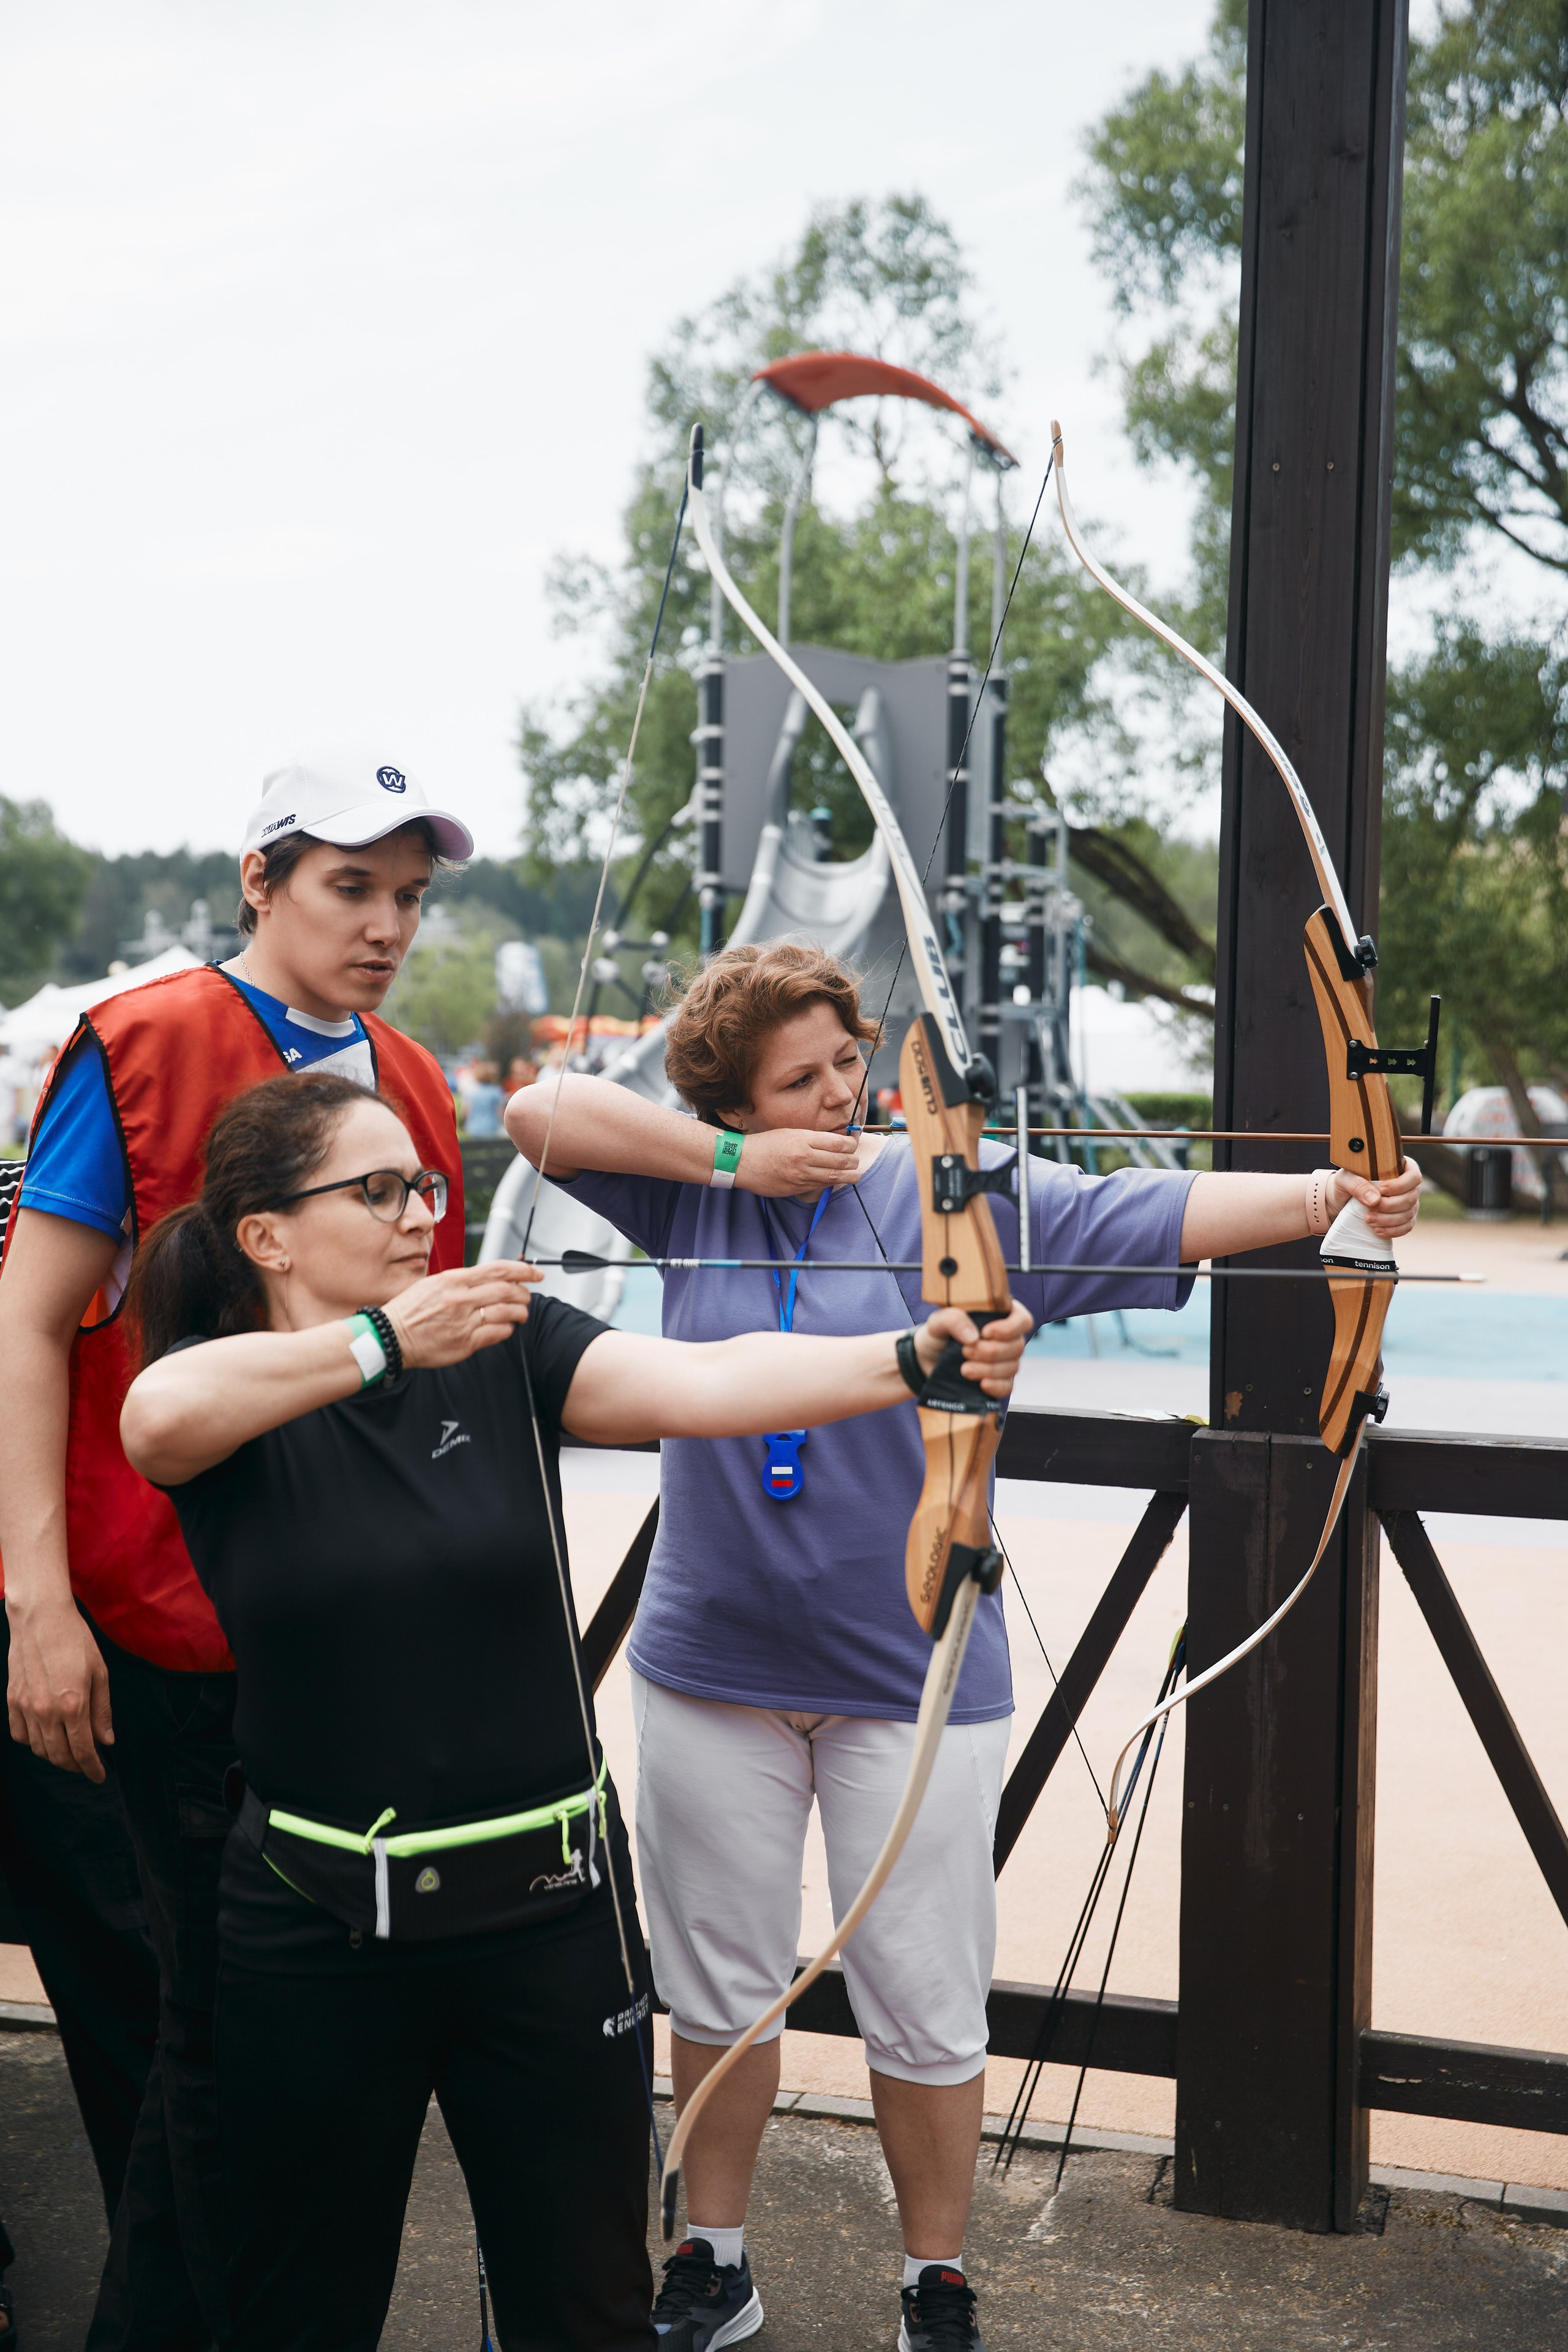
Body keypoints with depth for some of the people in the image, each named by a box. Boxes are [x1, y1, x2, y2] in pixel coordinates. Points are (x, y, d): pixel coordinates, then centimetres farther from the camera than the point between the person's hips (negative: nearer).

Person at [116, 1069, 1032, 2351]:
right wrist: (386, 1342, -36)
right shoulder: (228, 1389, -6)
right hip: (321, 1930, -1)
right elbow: (161, 1417, -31)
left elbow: (704, 1383, -18)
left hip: (551, 1908, 1)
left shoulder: (508, 1353, -2)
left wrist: (915, 1357, -33)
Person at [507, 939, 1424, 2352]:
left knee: (927, 2012, 6)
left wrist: (1330, 1199, -33)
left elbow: (1167, 1216, -17)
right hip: (712, 1667, 2)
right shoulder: (697, 1191, 2)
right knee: (717, 1991, 15)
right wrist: (732, 1160, -13)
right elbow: (538, 1112, -7)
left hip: (914, 1679, -2)